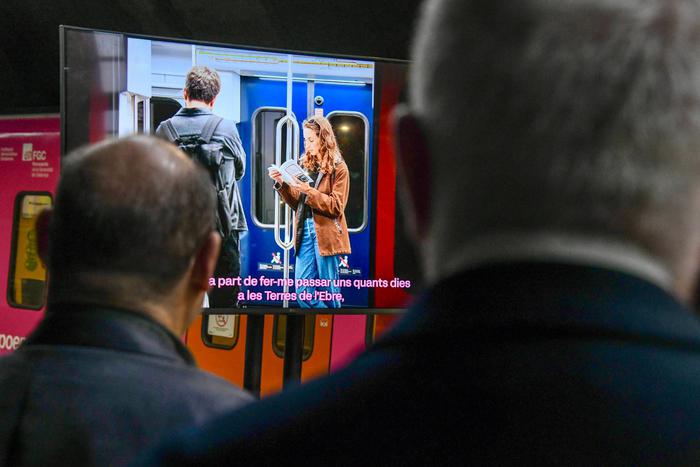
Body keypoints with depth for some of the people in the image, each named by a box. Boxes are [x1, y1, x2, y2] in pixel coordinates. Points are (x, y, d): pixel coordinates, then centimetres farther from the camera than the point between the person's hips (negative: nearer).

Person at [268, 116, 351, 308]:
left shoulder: (338, 168, -3)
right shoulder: (306, 165, 13)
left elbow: (336, 207, -8)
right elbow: (297, 203, 15)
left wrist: (309, 191, -17)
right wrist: (282, 184, -1)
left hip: (326, 234, -5)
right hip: (305, 231, 5)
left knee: (328, 292, 1)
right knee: (302, 291, 0)